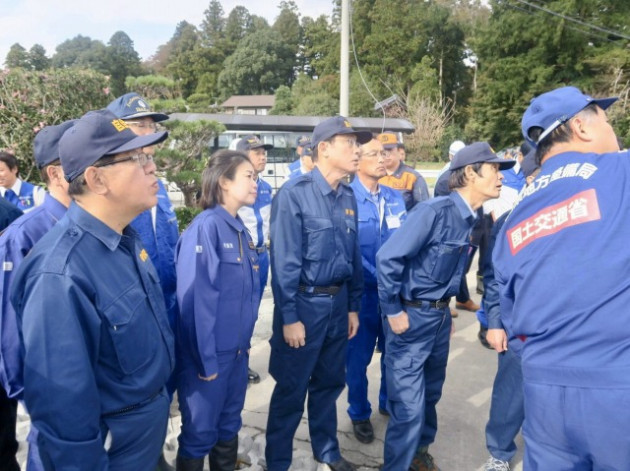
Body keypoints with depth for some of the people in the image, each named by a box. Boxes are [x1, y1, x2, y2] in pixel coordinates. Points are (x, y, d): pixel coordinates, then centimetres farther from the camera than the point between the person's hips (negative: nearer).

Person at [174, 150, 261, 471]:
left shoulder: (240, 228, 6)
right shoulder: (205, 228, -18)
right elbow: (195, 300, -20)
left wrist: (245, 341, 14)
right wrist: (206, 359, -17)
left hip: (237, 350, 7)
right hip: (210, 354, -7)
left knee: (229, 426, 22)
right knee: (200, 433, 11)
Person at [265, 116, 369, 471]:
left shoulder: (349, 197, 5)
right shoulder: (294, 194, -16)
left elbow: (354, 255, 10)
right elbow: (284, 262, -16)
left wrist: (353, 306, 11)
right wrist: (289, 316, -15)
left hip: (338, 302, 6)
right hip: (304, 303, -6)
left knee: (330, 382, 21)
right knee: (291, 390, 8)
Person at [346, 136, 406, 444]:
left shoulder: (395, 197, 4)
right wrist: (378, 277, -18)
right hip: (362, 291, -5)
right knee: (358, 357, 10)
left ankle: (388, 403, 42)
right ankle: (359, 414, 31)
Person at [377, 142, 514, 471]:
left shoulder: (472, 219, 4)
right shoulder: (435, 211, -21)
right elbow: (387, 257, -24)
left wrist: (445, 310, 13)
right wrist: (393, 312, -17)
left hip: (440, 315, 8)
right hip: (411, 316, -8)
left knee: (431, 393, 23)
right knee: (409, 406, -2)